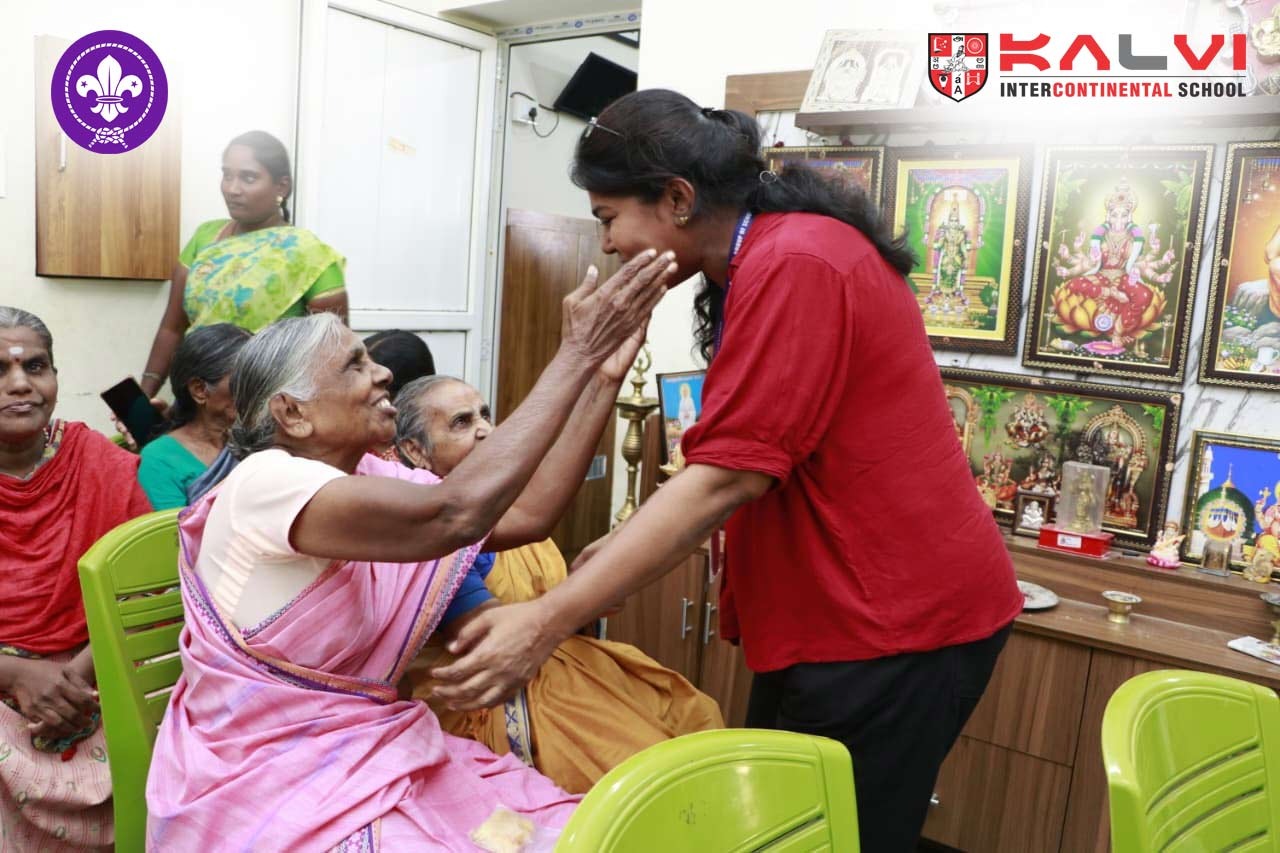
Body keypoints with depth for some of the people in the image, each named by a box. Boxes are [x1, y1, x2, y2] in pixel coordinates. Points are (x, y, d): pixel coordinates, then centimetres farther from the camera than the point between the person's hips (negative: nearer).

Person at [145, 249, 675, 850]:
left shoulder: (374, 478, 5)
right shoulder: (267, 483, -20)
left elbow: (519, 514, -3)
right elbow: (455, 514, -33)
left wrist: (603, 376, -9)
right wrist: (575, 354, -28)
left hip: (377, 751, 7)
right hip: (273, 780, -7)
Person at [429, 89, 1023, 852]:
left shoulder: (792, 264, -20)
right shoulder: (770, 262, 13)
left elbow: (730, 477, -26)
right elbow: (740, 467, 15)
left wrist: (548, 619, -25)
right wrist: (630, 547, 9)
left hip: (895, 615, -10)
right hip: (847, 606, 10)